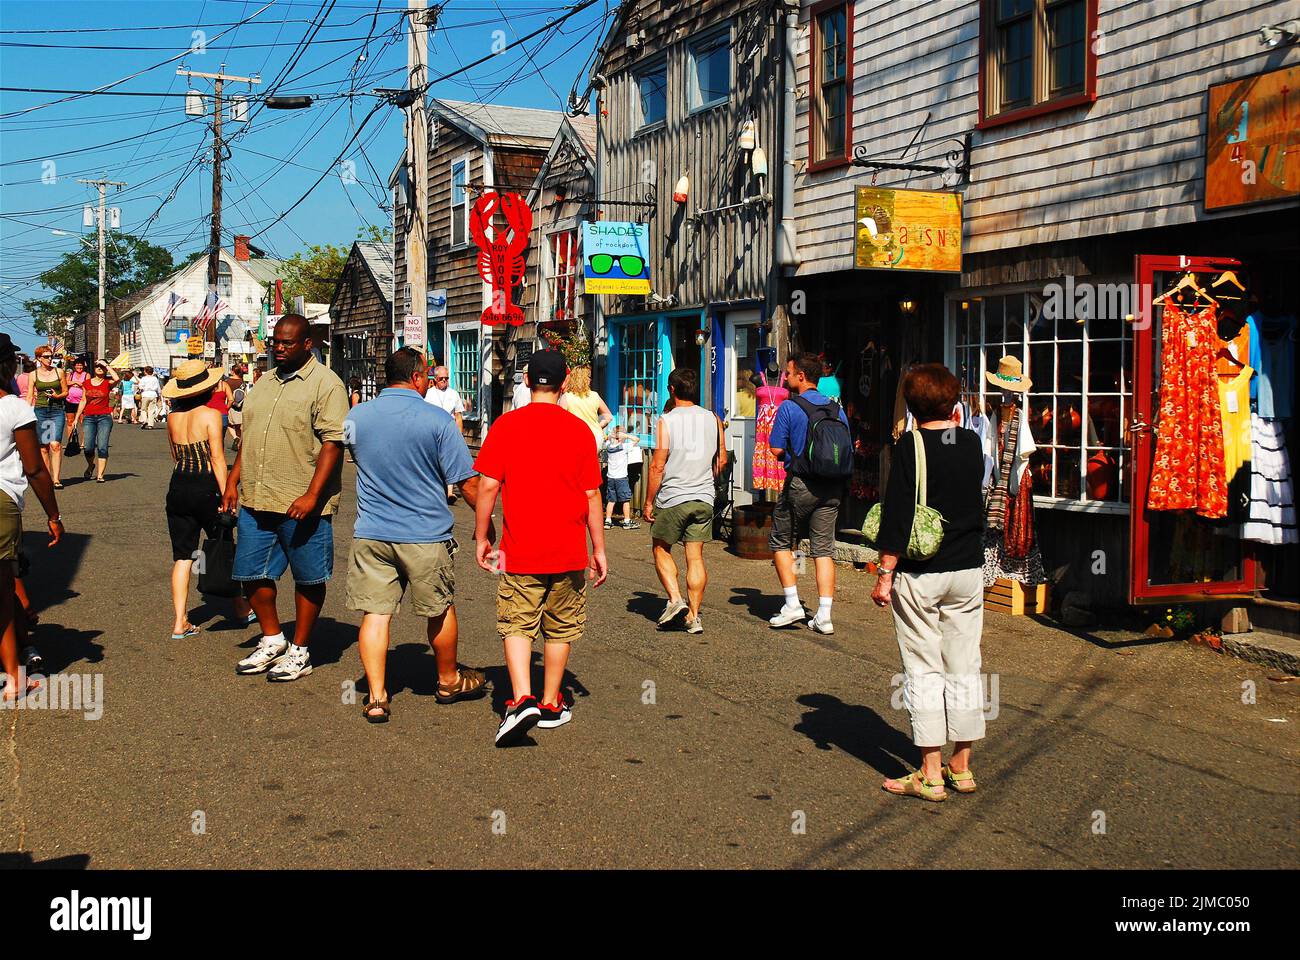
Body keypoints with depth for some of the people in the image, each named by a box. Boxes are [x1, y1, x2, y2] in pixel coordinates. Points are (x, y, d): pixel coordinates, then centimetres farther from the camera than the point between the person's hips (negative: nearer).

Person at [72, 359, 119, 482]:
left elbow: (116, 379, -21)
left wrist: (107, 365, -8)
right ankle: (90, 466, 26)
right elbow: (83, 401, 17)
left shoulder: (108, 383, 3)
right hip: (89, 417, 2)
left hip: (104, 417, -2)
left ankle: (100, 475, -6)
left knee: (102, 447, -9)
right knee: (88, 447, -4)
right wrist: (77, 418, 15)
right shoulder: (87, 383, 13)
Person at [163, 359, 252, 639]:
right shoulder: (210, 415, -10)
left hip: (178, 488, 5)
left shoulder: (172, 417, 7)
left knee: (182, 557, 6)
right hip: (206, 488, -5)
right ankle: (240, 609, 25)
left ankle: (180, 622, 3)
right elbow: (218, 459, -14)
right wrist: (225, 496, -13)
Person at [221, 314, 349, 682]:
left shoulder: (325, 384, -8)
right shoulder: (265, 383, 16)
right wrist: (233, 481, 13)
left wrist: (313, 495, -22)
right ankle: (272, 640, 30)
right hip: (255, 500, 7)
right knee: (252, 574, 12)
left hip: (302, 503, -7)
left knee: (308, 579, 4)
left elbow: (332, 443, -15)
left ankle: (299, 651, 18)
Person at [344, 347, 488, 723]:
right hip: (425, 536, -3)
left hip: (370, 533, 3)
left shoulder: (357, 416, 2)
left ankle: (376, 698, 3)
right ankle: (448, 681, 31)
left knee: (375, 612, 6)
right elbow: (467, 483, -10)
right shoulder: (437, 420, -11)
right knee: (441, 610, 15)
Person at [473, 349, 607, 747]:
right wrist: (599, 549, 8)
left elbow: (488, 486, -6)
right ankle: (550, 705, 23)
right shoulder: (579, 430, -3)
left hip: (520, 550, -1)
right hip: (569, 552, 1)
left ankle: (522, 699, -13)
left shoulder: (505, 425, -5)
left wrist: (481, 538, 6)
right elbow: (592, 495, 0)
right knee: (560, 629, 14)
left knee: (517, 625, 6)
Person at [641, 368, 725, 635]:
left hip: (672, 498, -4)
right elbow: (722, 460, 13)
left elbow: (658, 466, -11)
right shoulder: (713, 419, 5)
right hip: (704, 498, 4)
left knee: (661, 549, 15)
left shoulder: (667, 421, -9)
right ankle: (694, 616, 5)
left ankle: (675, 598, -1)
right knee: (695, 556, 6)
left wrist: (648, 502, -3)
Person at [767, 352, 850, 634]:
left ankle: (792, 604, 6)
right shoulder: (837, 409, 8)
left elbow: (776, 449, -8)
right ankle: (824, 615, 3)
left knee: (781, 543, 12)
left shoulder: (789, 407, -7)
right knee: (824, 548, 7)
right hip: (832, 486, 5)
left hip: (800, 484, -4)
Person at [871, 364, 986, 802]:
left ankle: (930, 775, 3)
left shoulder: (910, 446, -11)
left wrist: (885, 575, -9)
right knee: (964, 669, 11)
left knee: (924, 671, 0)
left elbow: (897, 516, -14)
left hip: (919, 576, -5)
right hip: (967, 570, 5)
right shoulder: (972, 444, 3)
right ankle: (961, 767, 19)